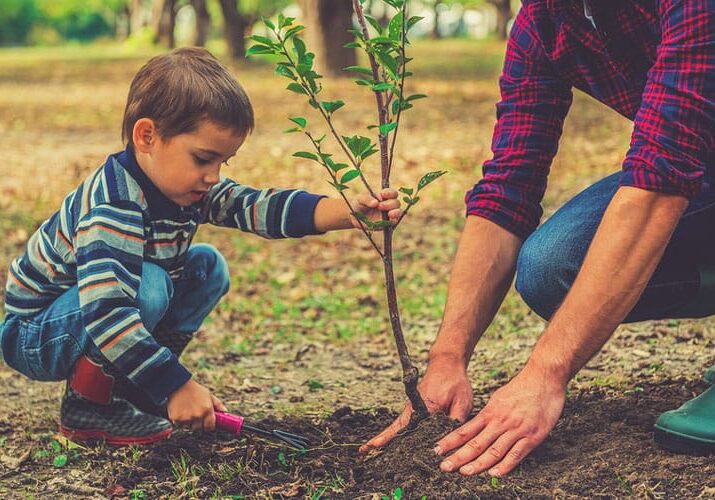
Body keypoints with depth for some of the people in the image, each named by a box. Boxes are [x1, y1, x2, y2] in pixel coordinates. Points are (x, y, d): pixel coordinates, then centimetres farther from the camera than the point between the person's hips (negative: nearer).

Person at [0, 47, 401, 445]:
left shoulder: (189, 186, -7)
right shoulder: (114, 207, -34)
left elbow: (258, 206, -17)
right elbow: (106, 314, -41)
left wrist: (348, 213, -30)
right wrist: (177, 386, -39)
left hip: (111, 312, 9)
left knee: (208, 267, 1)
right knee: (148, 285, -33)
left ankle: (125, 386, 3)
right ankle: (89, 405, -12)